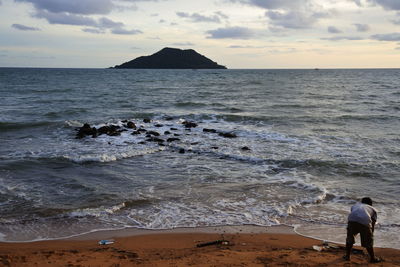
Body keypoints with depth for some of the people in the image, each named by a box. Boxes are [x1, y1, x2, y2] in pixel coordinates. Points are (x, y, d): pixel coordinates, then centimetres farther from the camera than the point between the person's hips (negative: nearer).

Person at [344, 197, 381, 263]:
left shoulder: (355, 205, 39)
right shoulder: (373, 210, 33)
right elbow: (372, 226, 29)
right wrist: (370, 235, 42)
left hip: (352, 220, 1)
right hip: (365, 221, -1)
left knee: (349, 238, 25)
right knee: (368, 241, 20)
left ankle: (347, 256, 32)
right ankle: (372, 258, 35)